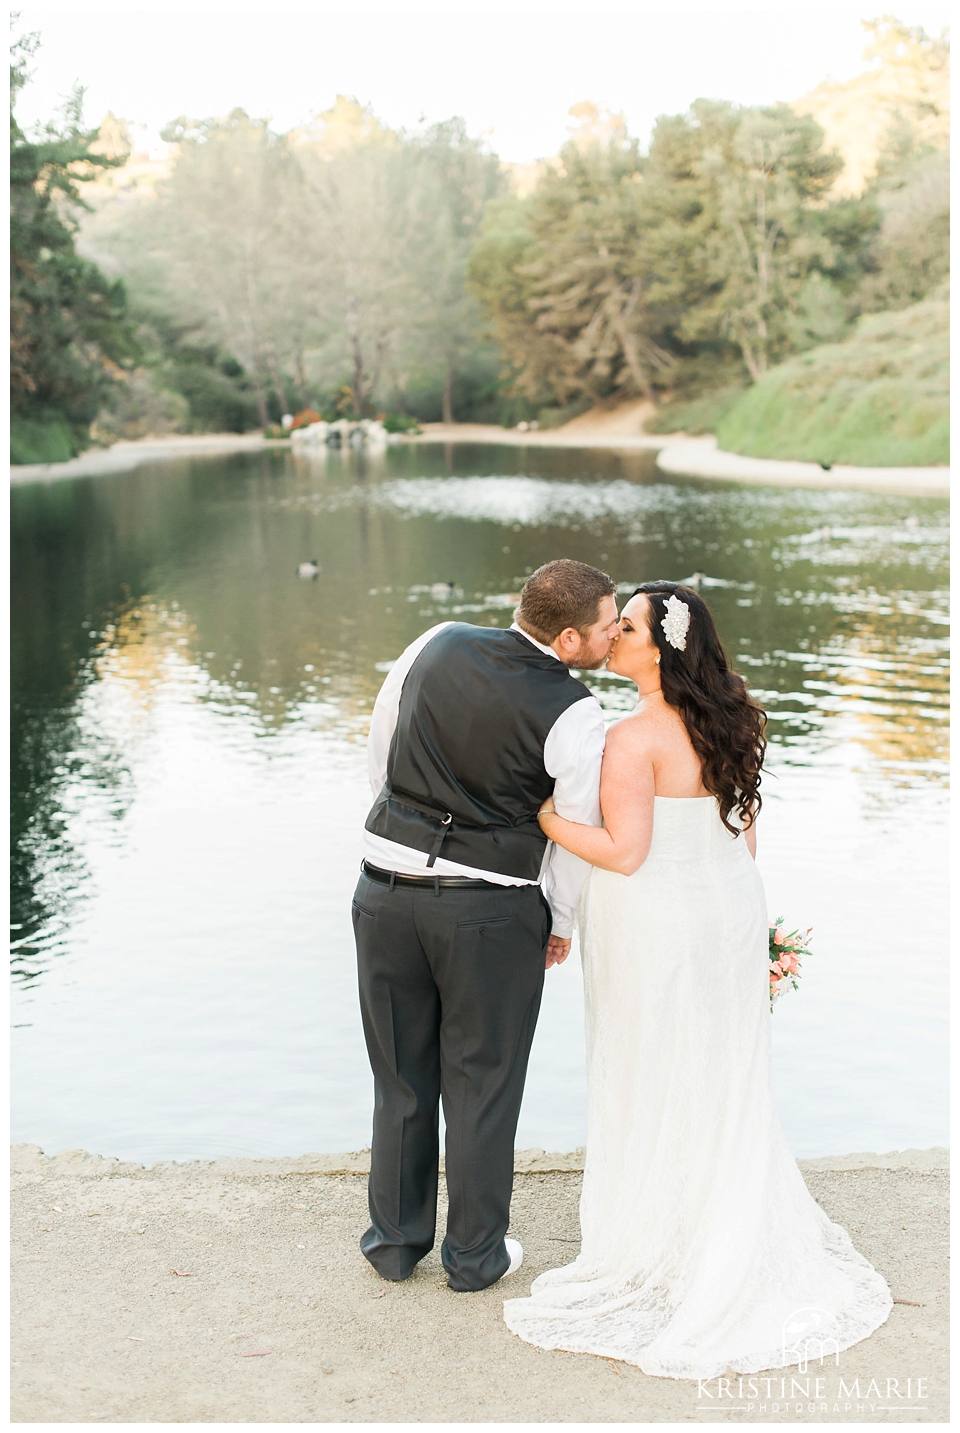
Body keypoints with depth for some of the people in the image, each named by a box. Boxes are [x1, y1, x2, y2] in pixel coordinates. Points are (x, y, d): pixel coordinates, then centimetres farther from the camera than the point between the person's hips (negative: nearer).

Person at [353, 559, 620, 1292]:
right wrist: (560, 921, 11)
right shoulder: (575, 717, -13)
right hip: (492, 910, -4)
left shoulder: (438, 643, -1)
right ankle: (476, 1253, 29)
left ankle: (395, 1240, 33)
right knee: (483, 1082, 14)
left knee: (401, 1078, 18)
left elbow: (379, 744, 10)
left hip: (386, 890, 4)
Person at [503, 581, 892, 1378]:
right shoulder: (729, 723, 5)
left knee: (654, 1091, 7)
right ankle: (743, 1249, 30)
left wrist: (543, 816, -11)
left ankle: (658, 1258, 21)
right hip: (730, 910, 7)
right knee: (723, 1086, 17)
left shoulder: (634, 740, -19)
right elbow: (743, 828, 11)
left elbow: (625, 851, -22)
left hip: (656, 924, -7)